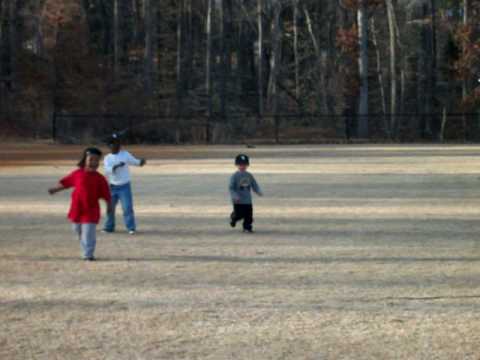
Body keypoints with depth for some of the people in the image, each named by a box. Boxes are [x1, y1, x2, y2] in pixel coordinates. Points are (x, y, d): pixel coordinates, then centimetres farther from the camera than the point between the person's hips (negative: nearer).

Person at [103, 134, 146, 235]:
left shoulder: (125, 154, 0)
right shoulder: (107, 158, 3)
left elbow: (134, 161, -3)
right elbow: (107, 170, -13)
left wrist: (141, 162, -26)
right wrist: (116, 166, -32)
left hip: (124, 186, -3)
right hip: (112, 187, 3)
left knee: (127, 207, -12)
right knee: (110, 207, 10)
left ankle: (131, 228, -7)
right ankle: (109, 227, 24)